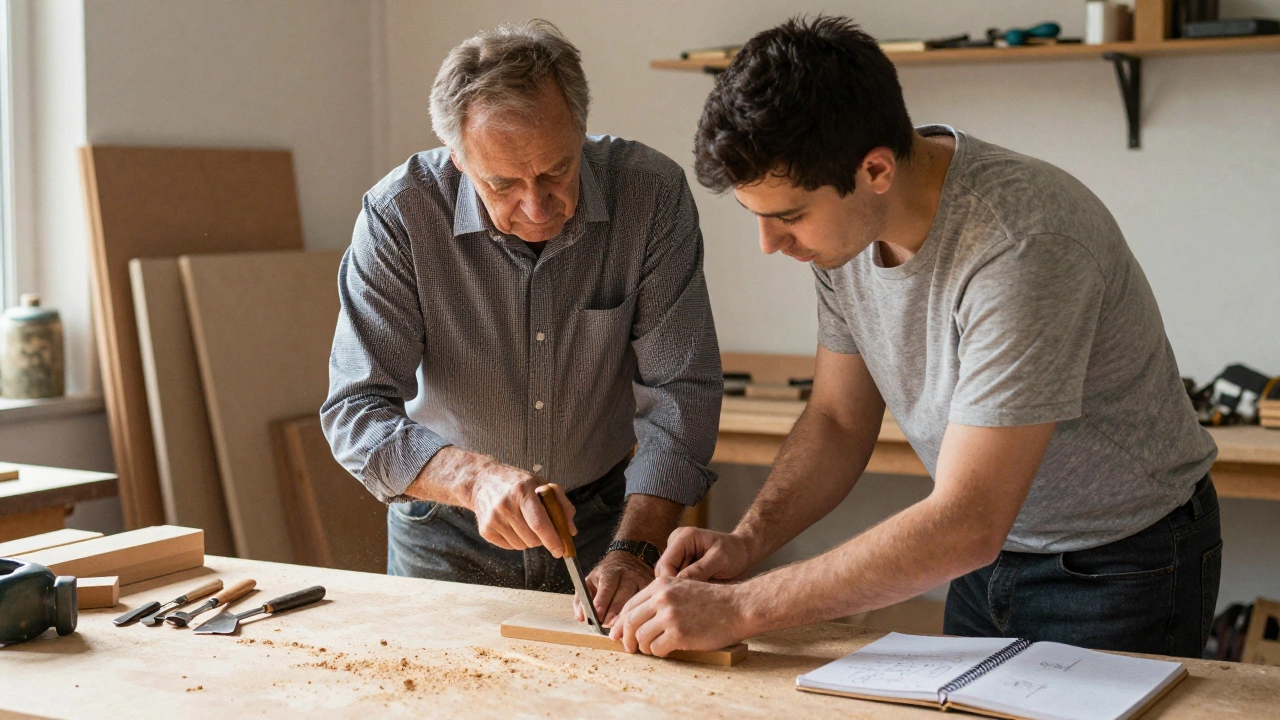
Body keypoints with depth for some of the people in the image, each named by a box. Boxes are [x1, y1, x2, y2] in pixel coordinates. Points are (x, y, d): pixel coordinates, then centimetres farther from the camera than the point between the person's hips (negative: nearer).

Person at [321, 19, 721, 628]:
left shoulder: (652, 195, -16)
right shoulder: (398, 216, -19)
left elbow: (679, 391, -15)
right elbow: (355, 414, -20)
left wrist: (635, 549, -28)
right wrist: (475, 478, -39)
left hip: (603, 517, 0)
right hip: (447, 535, 0)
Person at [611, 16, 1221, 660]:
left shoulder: (1021, 247, -35)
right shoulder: (840, 222, -10)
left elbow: (963, 525, -36)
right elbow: (839, 421, 2)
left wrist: (737, 607, -34)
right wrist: (745, 542, -16)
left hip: (1123, 565, -6)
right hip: (992, 549, 7)